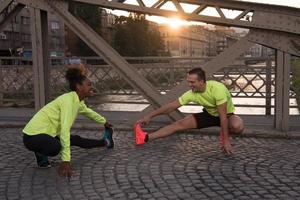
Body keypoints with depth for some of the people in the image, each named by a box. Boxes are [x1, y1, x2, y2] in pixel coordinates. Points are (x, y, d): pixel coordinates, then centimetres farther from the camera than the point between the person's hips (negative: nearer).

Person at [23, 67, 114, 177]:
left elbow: (88, 112, 28)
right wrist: (66, 161, -34)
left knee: (76, 140, 12)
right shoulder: (68, 100, -24)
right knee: (55, 147, -31)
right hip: (33, 135, -9)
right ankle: (40, 153, -4)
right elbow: (65, 130, -31)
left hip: (47, 133, 9)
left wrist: (104, 122, 43)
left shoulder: (78, 101, 5)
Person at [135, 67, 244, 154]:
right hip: (209, 114, 4)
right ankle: (146, 137, -13)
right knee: (181, 124, -11)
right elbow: (171, 106, -14)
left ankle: (224, 134, -4)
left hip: (227, 114, -3)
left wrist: (226, 141, -34)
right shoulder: (192, 93, -21)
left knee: (238, 126, -38)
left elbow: (223, 116, -35)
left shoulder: (217, 89, -37)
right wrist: (149, 116, -15)